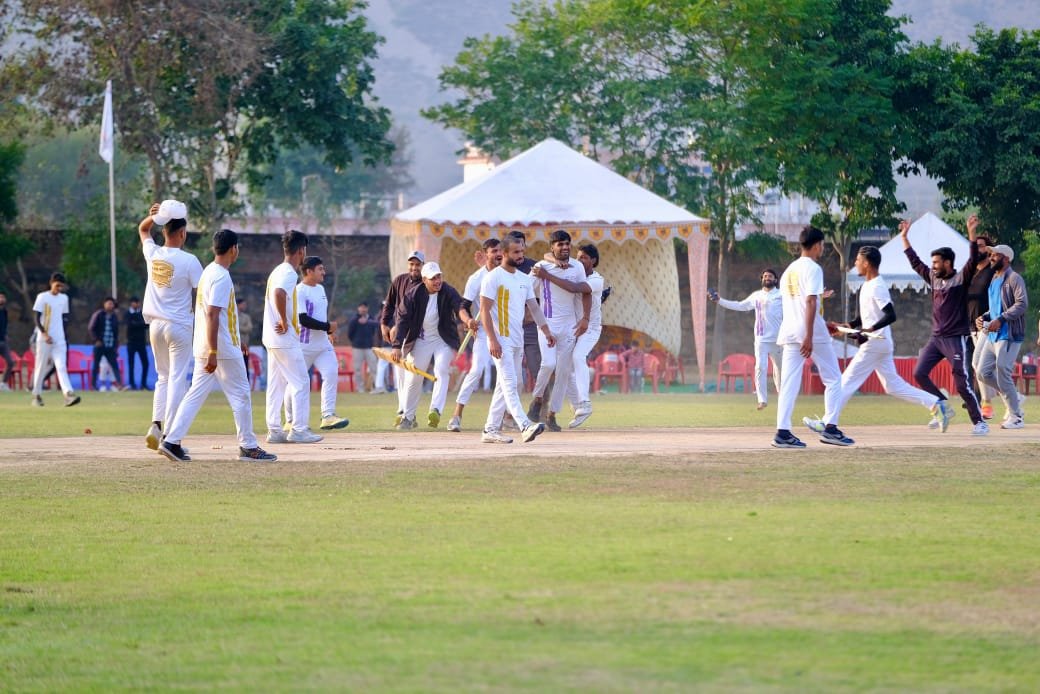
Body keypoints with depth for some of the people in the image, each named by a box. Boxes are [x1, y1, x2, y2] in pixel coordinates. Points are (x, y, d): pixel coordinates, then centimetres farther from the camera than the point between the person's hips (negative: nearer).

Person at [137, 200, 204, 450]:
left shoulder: (152, 253, 1)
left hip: (155, 325, 5)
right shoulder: (188, 261, -13)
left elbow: (142, 229, 20)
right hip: (179, 326, -5)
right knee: (177, 378, -3)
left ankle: (156, 425, 1)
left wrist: (154, 216, 0)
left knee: (163, 376, 17)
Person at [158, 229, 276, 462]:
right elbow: (212, 314, -22)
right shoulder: (222, 277, -16)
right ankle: (248, 447, 6)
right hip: (223, 349, -9)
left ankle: (172, 441, -1)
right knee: (241, 395, 1)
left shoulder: (208, 272, 14)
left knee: (196, 394, 7)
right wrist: (213, 353, -24)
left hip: (203, 348, 9)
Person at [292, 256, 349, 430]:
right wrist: (328, 326, -19)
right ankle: (291, 421, 16)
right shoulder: (299, 291, -15)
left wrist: (329, 331, 17)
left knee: (331, 373, -10)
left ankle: (328, 416, -13)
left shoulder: (320, 289, 13)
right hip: (303, 345, -7)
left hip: (323, 344, 7)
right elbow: (303, 319, -23)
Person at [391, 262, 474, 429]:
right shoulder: (414, 294, -12)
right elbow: (403, 320, -13)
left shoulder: (448, 292, -15)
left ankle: (436, 411, -34)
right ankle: (408, 417, 20)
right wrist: (397, 346, -22)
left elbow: (459, 307, -34)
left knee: (441, 370, -22)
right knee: (413, 377, 4)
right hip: (420, 341, 1)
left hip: (444, 340, -1)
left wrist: (467, 320, -58)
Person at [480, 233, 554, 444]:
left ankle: (491, 430, 15)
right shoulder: (493, 278, -9)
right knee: (510, 383, -16)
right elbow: (485, 310, -13)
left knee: (506, 385, 10)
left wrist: (546, 331, 9)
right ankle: (525, 426, -28)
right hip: (501, 340, -8)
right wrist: (492, 340, -21)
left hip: (517, 341, 8)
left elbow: (533, 307, 18)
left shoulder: (524, 279, 14)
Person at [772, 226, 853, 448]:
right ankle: (830, 428, -1)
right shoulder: (812, 268, -6)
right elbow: (810, 302, -16)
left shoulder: (788, 271, 18)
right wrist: (809, 336, -21)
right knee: (833, 379, 5)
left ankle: (782, 432, -9)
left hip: (789, 331, 7)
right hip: (811, 331, -7)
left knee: (789, 383, 1)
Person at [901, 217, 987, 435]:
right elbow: (915, 262, 20)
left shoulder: (961, 279, -7)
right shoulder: (933, 278, 11)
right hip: (936, 338, 7)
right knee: (919, 373, 0)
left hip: (956, 339, -7)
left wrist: (971, 233, -31)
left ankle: (980, 422, -3)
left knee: (962, 383, -9)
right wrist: (904, 237, 20)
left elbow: (973, 261, -21)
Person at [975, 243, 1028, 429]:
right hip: (992, 335, 9)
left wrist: (1000, 320, -27)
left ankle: (1016, 417, 1)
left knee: (1003, 375, -9)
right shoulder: (993, 280, 18)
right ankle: (1014, 398, 21)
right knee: (984, 373, 5)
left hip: (1008, 335, -9)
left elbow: (1022, 304, -20)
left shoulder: (1014, 279, -9)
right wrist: (983, 318, 7)